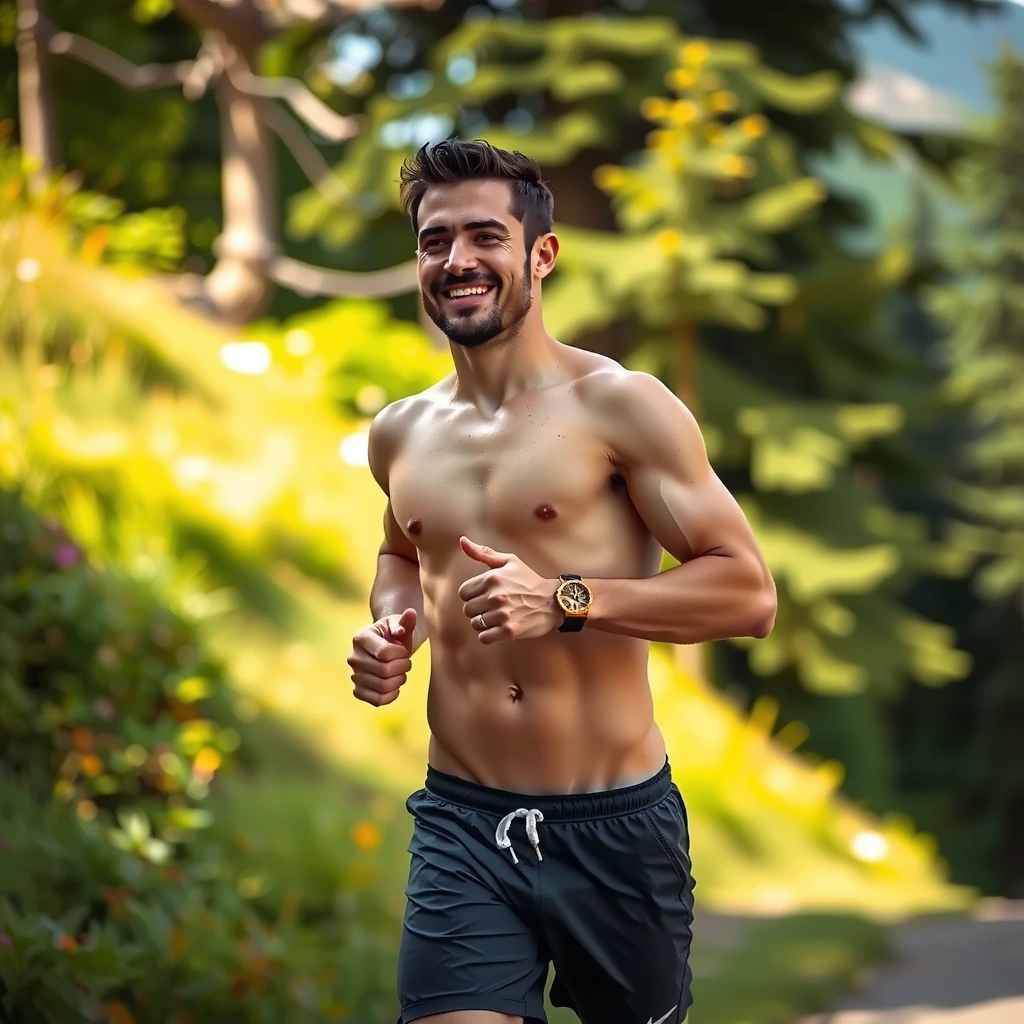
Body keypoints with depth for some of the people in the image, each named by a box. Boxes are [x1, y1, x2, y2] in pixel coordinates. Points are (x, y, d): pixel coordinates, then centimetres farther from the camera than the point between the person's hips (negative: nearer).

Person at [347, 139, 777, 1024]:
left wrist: (567, 601, -22)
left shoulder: (617, 406, -7)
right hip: (461, 825, 3)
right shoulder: (400, 434, 10)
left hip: (615, 825, -3)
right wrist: (392, 622, 8)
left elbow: (748, 593, -10)